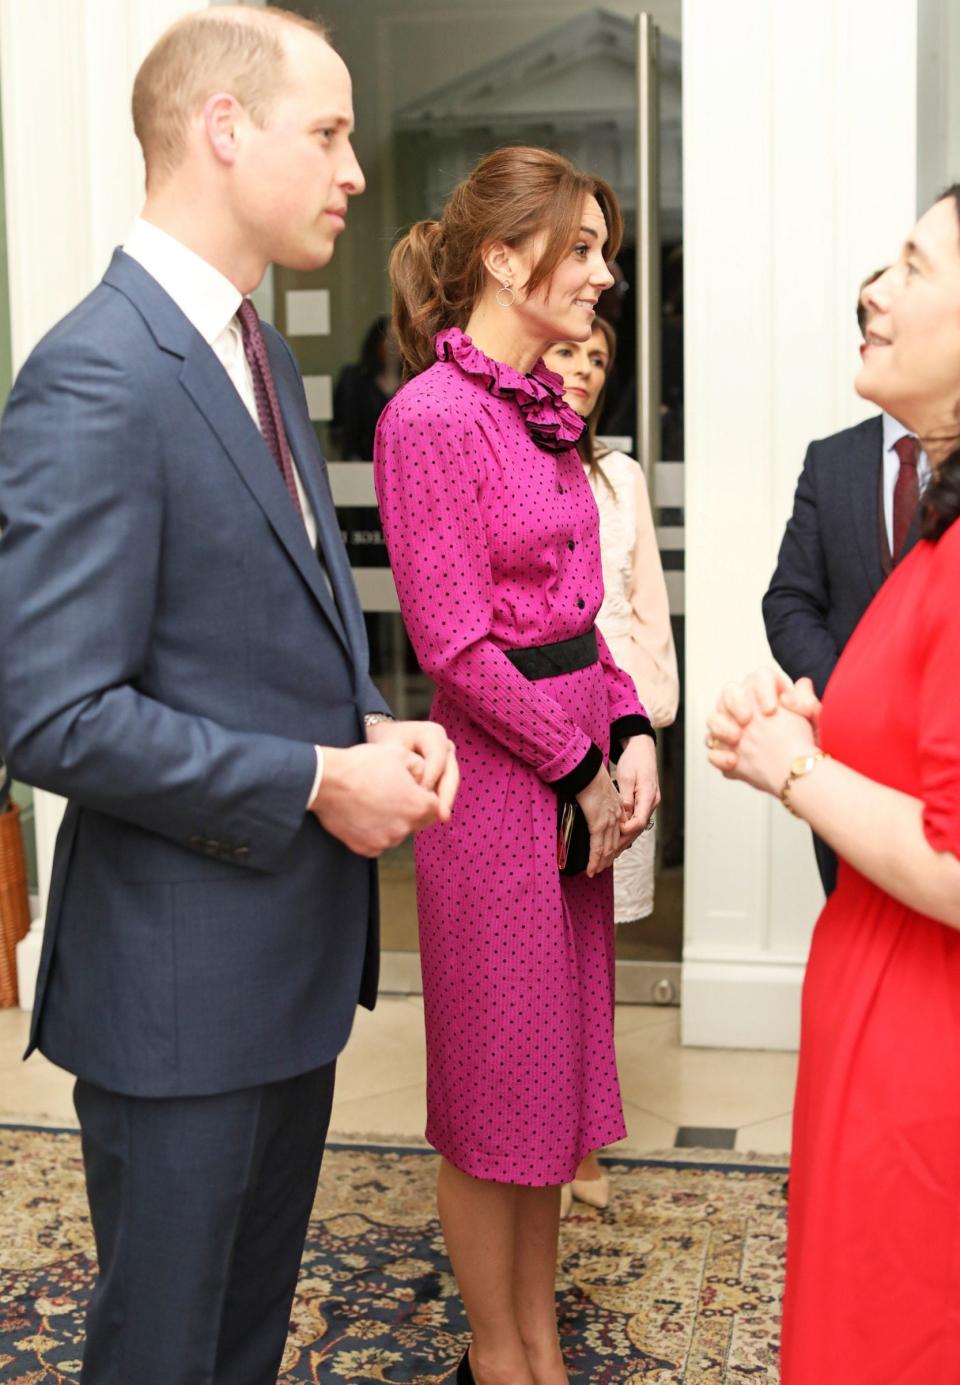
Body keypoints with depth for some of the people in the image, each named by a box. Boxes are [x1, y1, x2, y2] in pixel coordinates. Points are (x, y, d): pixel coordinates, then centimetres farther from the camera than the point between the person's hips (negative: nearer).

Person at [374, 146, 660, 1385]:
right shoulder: (432, 417, -16)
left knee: (555, 1065, 18)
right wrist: (582, 773, -12)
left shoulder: (541, 412, 11)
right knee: (496, 1089, 7)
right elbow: (455, 643, -18)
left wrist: (629, 735, 1)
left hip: (578, 769, 9)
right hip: (498, 778, -9)